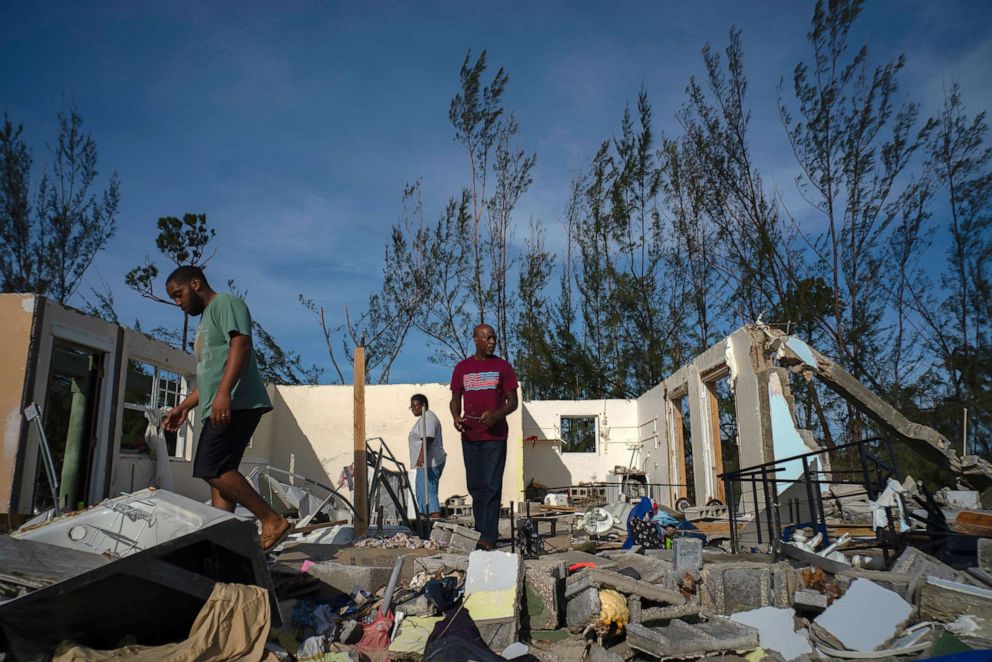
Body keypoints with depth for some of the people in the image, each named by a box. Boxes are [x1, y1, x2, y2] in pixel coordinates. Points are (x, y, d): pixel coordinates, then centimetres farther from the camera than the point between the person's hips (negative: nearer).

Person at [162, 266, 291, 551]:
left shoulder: (226, 303, 0)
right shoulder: (206, 319, 31)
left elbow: (241, 344, -18)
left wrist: (224, 392, -28)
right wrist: (184, 407, 29)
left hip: (236, 404, -10)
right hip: (218, 410, 10)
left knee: (211, 468, -18)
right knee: (219, 474, 3)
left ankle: (273, 520, -15)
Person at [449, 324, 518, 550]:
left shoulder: (502, 367, 3)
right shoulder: (462, 368, 9)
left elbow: (513, 401, 2)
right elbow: (455, 399, 14)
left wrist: (496, 415, -17)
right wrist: (456, 417, -7)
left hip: (495, 435, -3)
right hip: (469, 436, 3)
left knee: (492, 486, -5)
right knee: (475, 486, 8)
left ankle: (488, 537, -5)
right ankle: (480, 530, 18)